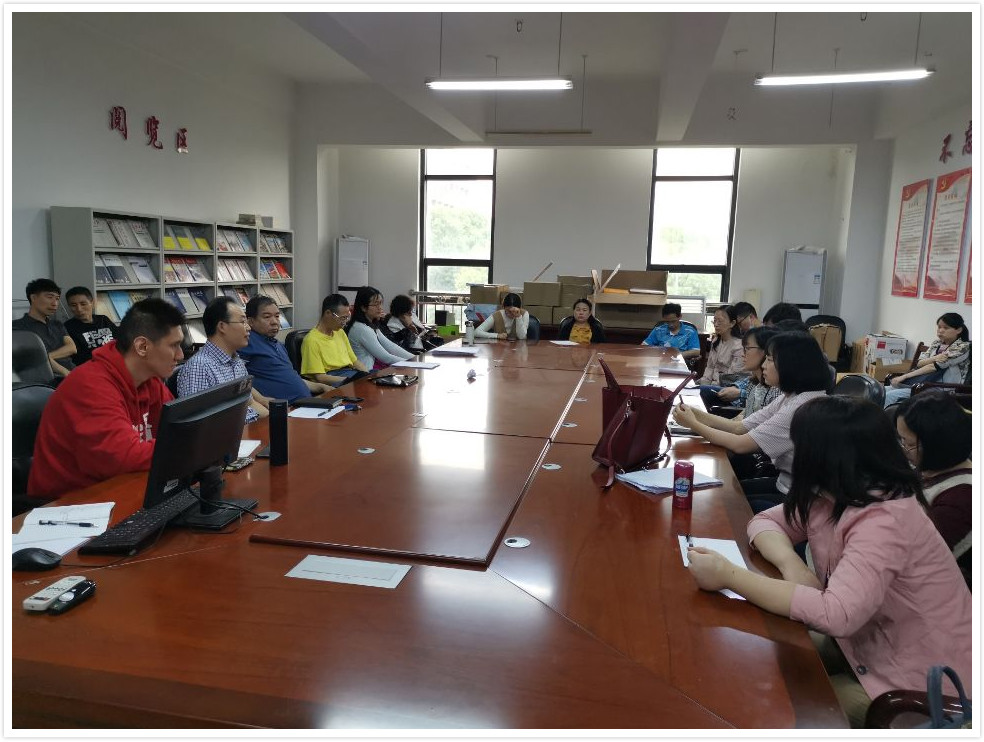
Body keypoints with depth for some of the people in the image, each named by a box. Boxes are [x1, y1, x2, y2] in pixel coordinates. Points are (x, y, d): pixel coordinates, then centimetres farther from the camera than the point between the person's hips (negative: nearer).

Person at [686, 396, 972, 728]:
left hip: (924, 682, -7)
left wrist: (729, 575, -35)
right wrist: (791, 565, -21)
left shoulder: (884, 520, -31)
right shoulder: (830, 494, -5)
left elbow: (835, 615, -40)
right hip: (873, 646, 7)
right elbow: (764, 522, 2)